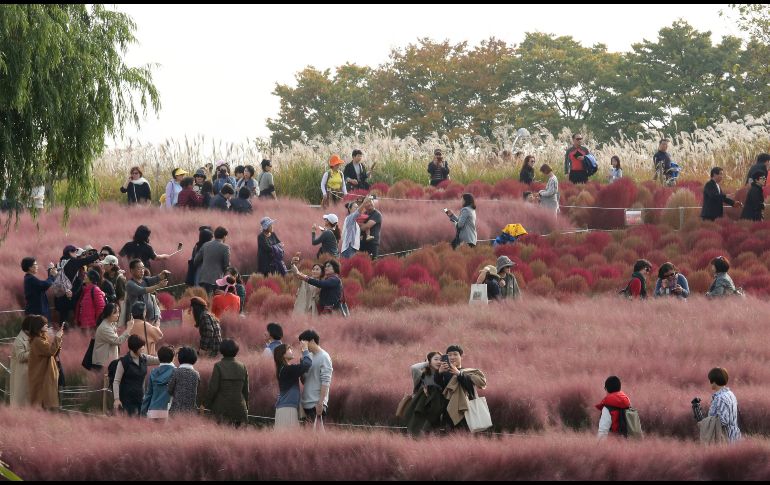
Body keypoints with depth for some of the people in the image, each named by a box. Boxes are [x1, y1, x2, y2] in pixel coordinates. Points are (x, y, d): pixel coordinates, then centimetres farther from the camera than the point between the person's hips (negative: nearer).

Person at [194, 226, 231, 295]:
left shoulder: (205, 245, 9)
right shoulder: (225, 247, -6)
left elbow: (196, 260, 11)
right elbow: (227, 264, -6)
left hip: (203, 278, 5)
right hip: (216, 279, -5)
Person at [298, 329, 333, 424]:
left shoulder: (324, 357, -9)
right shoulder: (310, 356, 15)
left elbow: (326, 382, -15)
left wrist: (320, 402, -21)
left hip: (316, 403, -8)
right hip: (307, 402, 8)